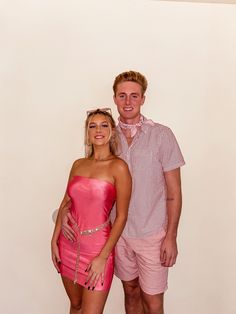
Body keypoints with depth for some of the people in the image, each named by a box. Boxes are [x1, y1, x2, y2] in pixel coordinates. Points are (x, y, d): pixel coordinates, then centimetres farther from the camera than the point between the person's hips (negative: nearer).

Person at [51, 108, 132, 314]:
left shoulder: (118, 167, -11)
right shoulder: (78, 164, 5)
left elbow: (121, 217, -12)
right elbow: (66, 203, 12)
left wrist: (103, 257, -13)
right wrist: (54, 240, 7)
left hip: (98, 246, -5)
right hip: (69, 245, 5)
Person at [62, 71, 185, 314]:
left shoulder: (161, 135, -9)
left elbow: (174, 192, -6)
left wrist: (171, 237, -9)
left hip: (152, 234, -3)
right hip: (120, 232, 3)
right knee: (131, 291, 19)